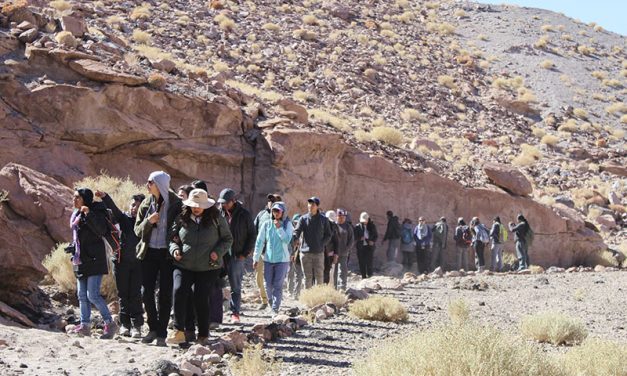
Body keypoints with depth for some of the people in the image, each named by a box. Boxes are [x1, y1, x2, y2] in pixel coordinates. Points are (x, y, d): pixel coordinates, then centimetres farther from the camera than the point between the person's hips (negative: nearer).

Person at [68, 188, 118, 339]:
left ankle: (110, 324, -2)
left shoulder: (96, 212, -10)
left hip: (94, 260, -9)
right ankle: (85, 325, 16)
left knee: (93, 295, -12)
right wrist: (72, 248, 16)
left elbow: (101, 231, -25)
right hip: (80, 260, 9)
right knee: (82, 295, 9)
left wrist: (89, 214, -29)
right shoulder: (76, 214, 15)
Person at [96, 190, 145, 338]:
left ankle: (136, 325, 2)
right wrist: (105, 197, -27)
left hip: (138, 263, -2)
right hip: (121, 261, 2)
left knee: (135, 294, -3)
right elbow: (114, 210, -11)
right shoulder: (124, 218, 6)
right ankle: (125, 324, 15)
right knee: (123, 294, 7)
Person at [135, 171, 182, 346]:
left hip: (167, 253, -4)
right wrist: (148, 221, -12)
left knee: (165, 294, 0)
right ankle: (153, 328, 18)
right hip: (149, 253, 4)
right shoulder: (146, 204, 7)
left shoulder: (176, 204, -5)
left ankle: (161, 334, 8)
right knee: (146, 292, 1)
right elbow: (137, 230, 8)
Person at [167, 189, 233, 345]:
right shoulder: (182, 219, 4)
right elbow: (173, 238, 15)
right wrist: (175, 249, -6)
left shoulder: (216, 219, 0)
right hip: (183, 266, 1)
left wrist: (218, 252, -10)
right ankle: (179, 331, -17)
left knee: (201, 298, -1)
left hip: (208, 268, -1)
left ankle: (203, 335, 15)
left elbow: (227, 239, 7)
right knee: (178, 291, -20)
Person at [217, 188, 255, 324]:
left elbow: (252, 235, 4)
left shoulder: (244, 215, -1)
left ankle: (235, 313, 10)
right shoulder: (219, 213, 4)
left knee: (236, 287, 2)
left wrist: (245, 253, -3)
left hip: (237, 256, -2)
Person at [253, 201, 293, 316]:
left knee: (278, 285, -6)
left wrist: (279, 228, -17)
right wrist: (256, 258, 5)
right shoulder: (267, 224, 3)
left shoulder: (287, 225, 0)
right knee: (268, 285, 4)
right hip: (268, 259, 2)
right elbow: (259, 241, 6)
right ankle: (271, 305, 23)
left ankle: (275, 309, -4)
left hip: (282, 259, -2)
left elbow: (287, 240, -11)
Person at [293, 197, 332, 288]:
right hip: (305, 252, 0)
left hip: (319, 253, 0)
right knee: (307, 276, 5)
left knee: (319, 276, 1)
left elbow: (328, 235, 8)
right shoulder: (303, 219, 4)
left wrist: (321, 244, -7)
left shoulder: (323, 219, 5)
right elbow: (297, 232, -5)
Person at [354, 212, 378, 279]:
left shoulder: (372, 226, 4)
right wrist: (360, 238, -16)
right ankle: (363, 276, 11)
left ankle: (369, 275, 2)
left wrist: (373, 241, -6)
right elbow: (355, 237, 3)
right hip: (360, 247, 1)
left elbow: (376, 235, 12)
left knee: (369, 262, -8)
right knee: (362, 262, 2)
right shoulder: (357, 226, 1)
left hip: (369, 246, -1)